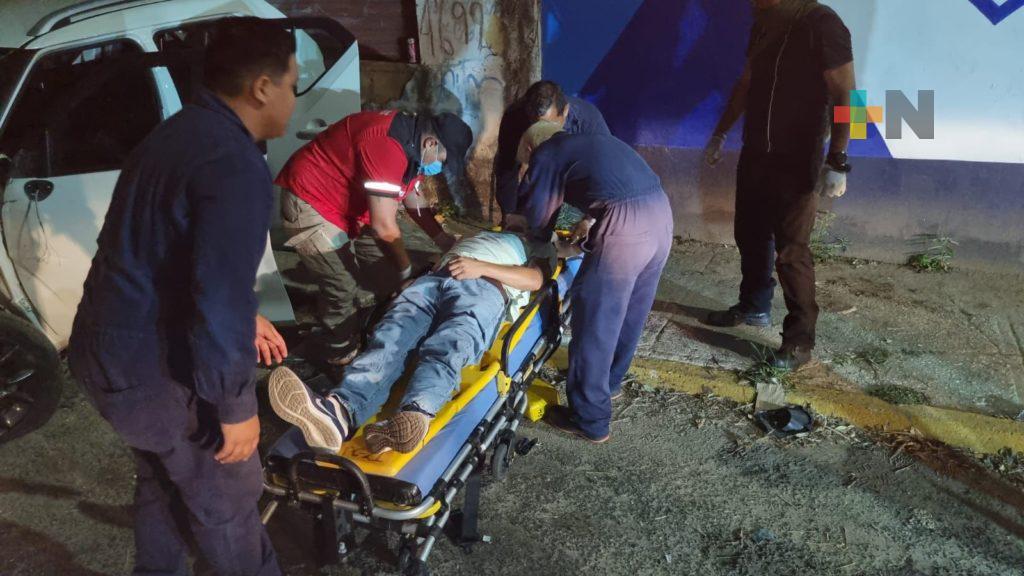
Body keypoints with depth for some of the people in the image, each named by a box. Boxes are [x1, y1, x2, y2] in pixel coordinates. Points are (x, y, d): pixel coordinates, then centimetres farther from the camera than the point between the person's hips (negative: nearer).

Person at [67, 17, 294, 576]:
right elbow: (220, 305, -28)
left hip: (105, 345, 10)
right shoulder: (236, 167, -24)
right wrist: (236, 406, -15)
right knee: (227, 497, 10)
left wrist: (242, 318, 20)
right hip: (153, 367, -10)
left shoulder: (179, 132, 9)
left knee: (162, 479, 28)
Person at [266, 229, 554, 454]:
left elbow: (535, 279, 8)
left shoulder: (534, 244, 32)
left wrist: (481, 267, -2)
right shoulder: (478, 235, 49)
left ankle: (413, 416, -66)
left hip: (484, 287, -3)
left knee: (445, 349, -38)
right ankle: (340, 410, -56)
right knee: (389, 340, -29)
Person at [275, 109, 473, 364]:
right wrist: (407, 269, -13)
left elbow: (414, 200, 11)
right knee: (344, 287, -9)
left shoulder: (411, 140, -3)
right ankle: (343, 353, 11)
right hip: (309, 201, -10)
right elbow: (384, 227, -29)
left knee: (382, 273, 9)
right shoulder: (387, 145, -33)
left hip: (347, 202, 10)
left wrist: (445, 241, 4)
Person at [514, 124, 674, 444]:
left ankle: (589, 420, 12)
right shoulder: (590, 140, 30)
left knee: (595, 319, 3)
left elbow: (535, 212, 11)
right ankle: (609, 382, 42)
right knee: (632, 312, 23)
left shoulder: (546, 153, 9)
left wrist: (543, 239, 30)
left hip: (625, 226, -8)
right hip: (662, 212, 8)